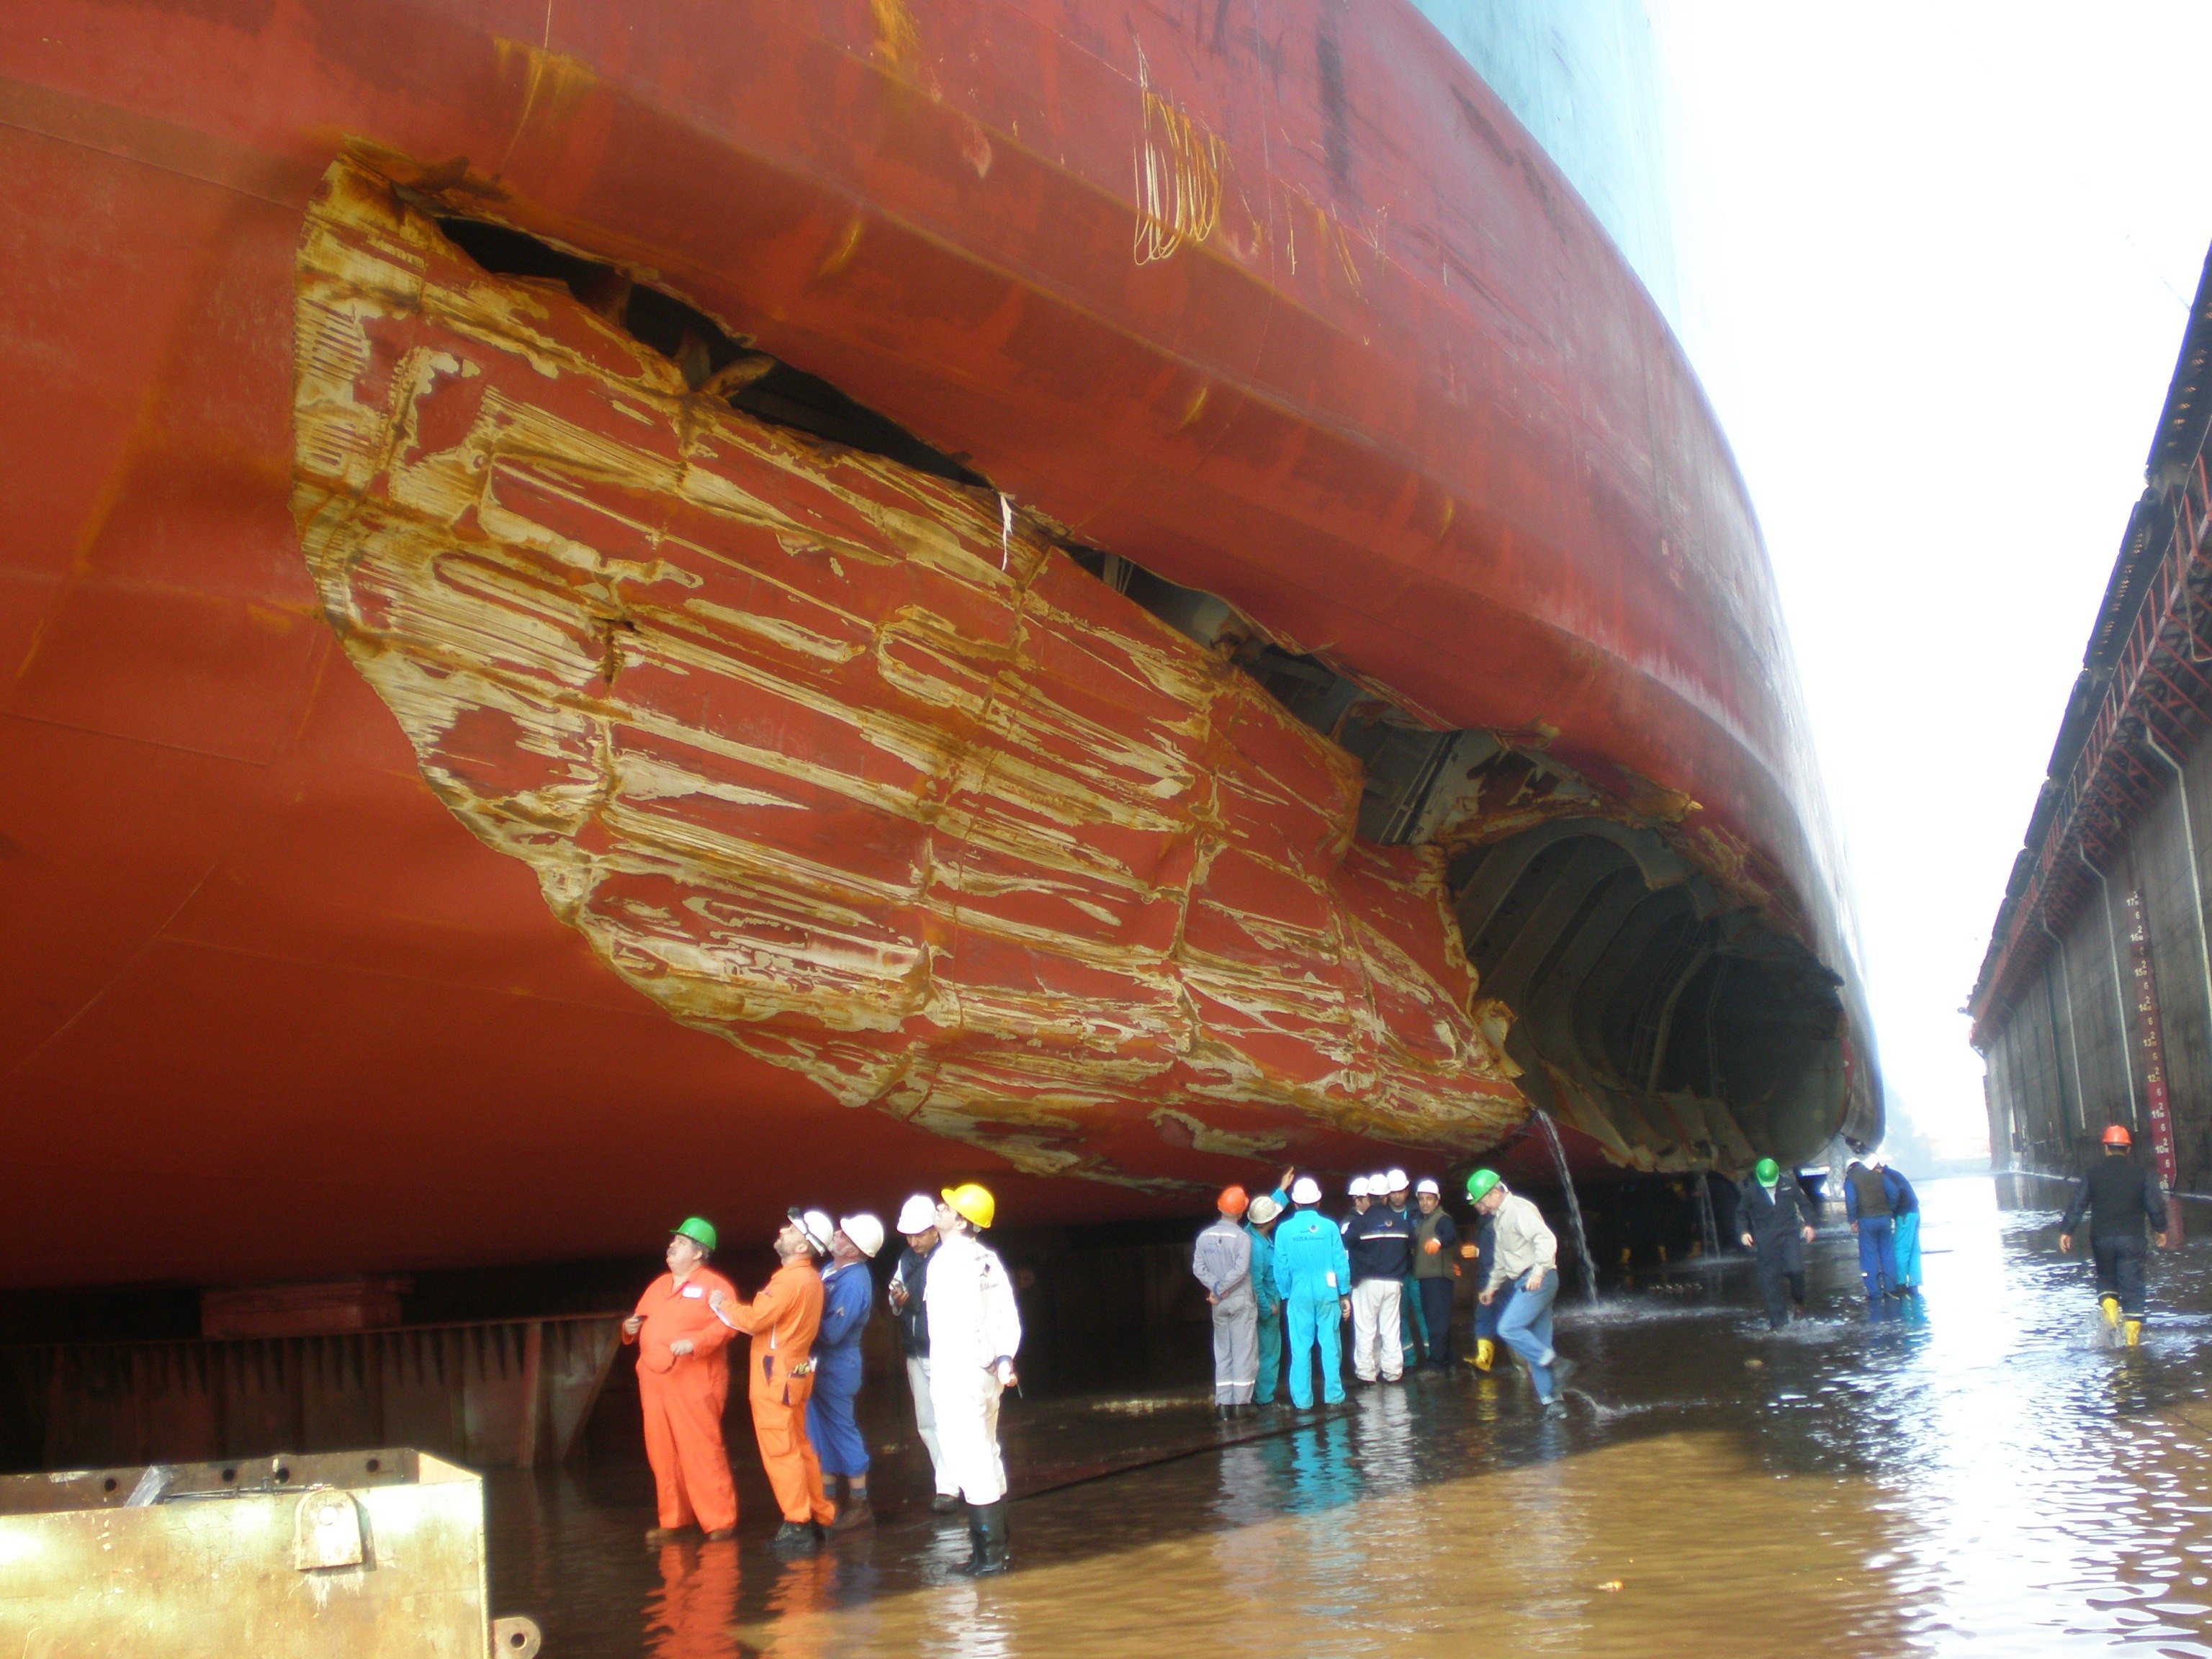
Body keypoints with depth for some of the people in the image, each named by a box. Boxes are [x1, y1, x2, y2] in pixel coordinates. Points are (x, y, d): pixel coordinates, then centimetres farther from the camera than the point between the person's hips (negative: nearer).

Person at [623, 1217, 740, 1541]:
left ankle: (721, 1521, -2)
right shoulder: (658, 1286, 21)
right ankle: (673, 1520, 18)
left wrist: (695, 1342, -27)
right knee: (662, 1454, 8)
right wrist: (630, 1328, 6)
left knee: (701, 1451, -8)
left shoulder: (713, 1285, -3)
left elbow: (726, 1323, -16)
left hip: (694, 1383, -7)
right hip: (655, 1382, 7)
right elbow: (641, 1319, 28)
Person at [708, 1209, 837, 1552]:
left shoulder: (791, 1280, -19)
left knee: (780, 1451, -5)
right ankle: (819, 1517, 18)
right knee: (799, 1447, 15)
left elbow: (754, 1320, -20)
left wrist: (722, 1304, -5)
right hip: (794, 1371, 10)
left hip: (775, 1376, -10)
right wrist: (734, 1306, 8)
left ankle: (797, 1526, -3)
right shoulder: (811, 1279, 12)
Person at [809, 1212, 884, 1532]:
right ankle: (827, 1497, 27)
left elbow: (831, 1333, -28)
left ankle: (858, 1503, 11)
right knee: (819, 1431, 16)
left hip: (836, 1367, -9)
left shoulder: (853, 1283, -24)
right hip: (820, 1363, 9)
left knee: (841, 1430, 0)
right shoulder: (833, 1269, 5)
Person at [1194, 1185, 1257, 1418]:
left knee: (1222, 1351, 11)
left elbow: (1198, 1267, -3)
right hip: (1242, 1301, -4)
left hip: (1219, 1304, 4)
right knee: (1244, 1351, 2)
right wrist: (1221, 1290, -12)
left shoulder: (1205, 1236, 3)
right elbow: (1240, 1269, -21)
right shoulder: (1242, 1237, -13)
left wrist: (1215, 1287, -7)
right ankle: (1241, 1402, -1)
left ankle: (1223, 1402, 7)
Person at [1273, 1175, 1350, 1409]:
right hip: (1327, 1294, 0)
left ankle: (1303, 1400, 5)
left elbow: (1281, 1268, 0)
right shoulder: (1329, 1227, -5)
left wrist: (1285, 1295, 12)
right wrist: (1345, 1294, 7)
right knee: (1330, 1345, 7)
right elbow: (1341, 1262, -2)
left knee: (1300, 1348, 4)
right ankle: (1333, 1396, 10)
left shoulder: (1285, 1230, -4)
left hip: (1299, 1296, 0)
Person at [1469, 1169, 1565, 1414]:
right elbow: (1500, 1260, 33)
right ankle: (1551, 1398, 7)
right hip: (1525, 1283, 10)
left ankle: (1548, 1359, -13)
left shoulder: (1519, 1209, -11)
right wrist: (1491, 1287, 37)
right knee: (1537, 1341, 6)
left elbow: (1546, 1239, -24)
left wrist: (1538, 1271, -32)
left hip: (1537, 1281, -10)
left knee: (1508, 1328, -19)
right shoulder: (1500, 1217, 21)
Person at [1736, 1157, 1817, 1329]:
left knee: (1796, 1268, -19)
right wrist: (1744, 1232, -4)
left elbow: (1805, 1204, 11)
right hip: (1766, 1240, 0)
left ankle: (1798, 1300, 11)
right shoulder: (1751, 1191, -3)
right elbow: (1741, 1213, 10)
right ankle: (1778, 1321, 7)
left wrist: (1808, 1224, 1)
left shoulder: (1789, 1184, -2)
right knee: (1770, 1279, -1)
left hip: (1789, 1234, 0)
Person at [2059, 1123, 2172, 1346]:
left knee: (2106, 1276, 21)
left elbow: (2077, 1204, -2)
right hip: (2132, 1238, -1)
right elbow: (2155, 1205, 3)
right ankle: (2133, 1331, -1)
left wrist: (2066, 1231, 2)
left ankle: (2109, 1303, -6)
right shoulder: (2141, 1173, 0)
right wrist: (2161, 1229, 18)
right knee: (2132, 1284, 3)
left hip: (2101, 1238, 1)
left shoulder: (2092, 1173, 0)